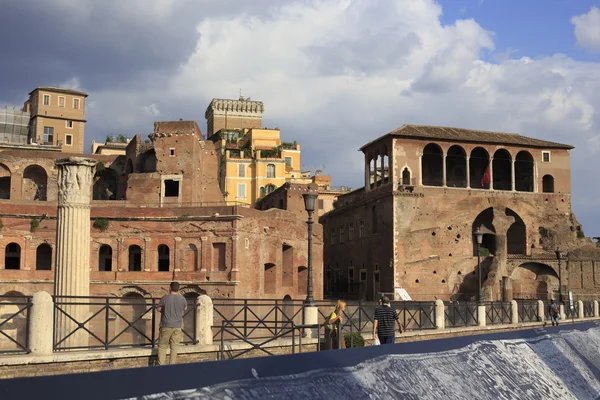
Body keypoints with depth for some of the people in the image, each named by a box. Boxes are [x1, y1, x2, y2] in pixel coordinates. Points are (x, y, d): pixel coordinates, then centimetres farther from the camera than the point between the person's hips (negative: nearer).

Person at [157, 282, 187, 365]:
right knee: (174, 346, 6)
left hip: (166, 325, -2)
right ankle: (172, 364, 5)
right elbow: (184, 309, 18)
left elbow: (159, 309, 4)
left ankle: (161, 364, 5)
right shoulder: (182, 299, -1)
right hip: (177, 326, 2)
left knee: (162, 346, 8)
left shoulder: (165, 298, -8)